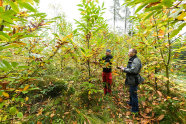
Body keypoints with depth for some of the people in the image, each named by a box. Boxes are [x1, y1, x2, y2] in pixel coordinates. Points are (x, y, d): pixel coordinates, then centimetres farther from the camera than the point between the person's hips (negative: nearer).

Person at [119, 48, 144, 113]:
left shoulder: (136, 60, -22)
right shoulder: (132, 59, 10)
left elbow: (133, 70, -30)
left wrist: (124, 69, -21)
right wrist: (123, 68, 3)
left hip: (134, 80, -10)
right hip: (131, 79, 10)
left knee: (133, 94, 3)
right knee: (131, 92, 26)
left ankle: (135, 109, 21)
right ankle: (131, 102, 48)